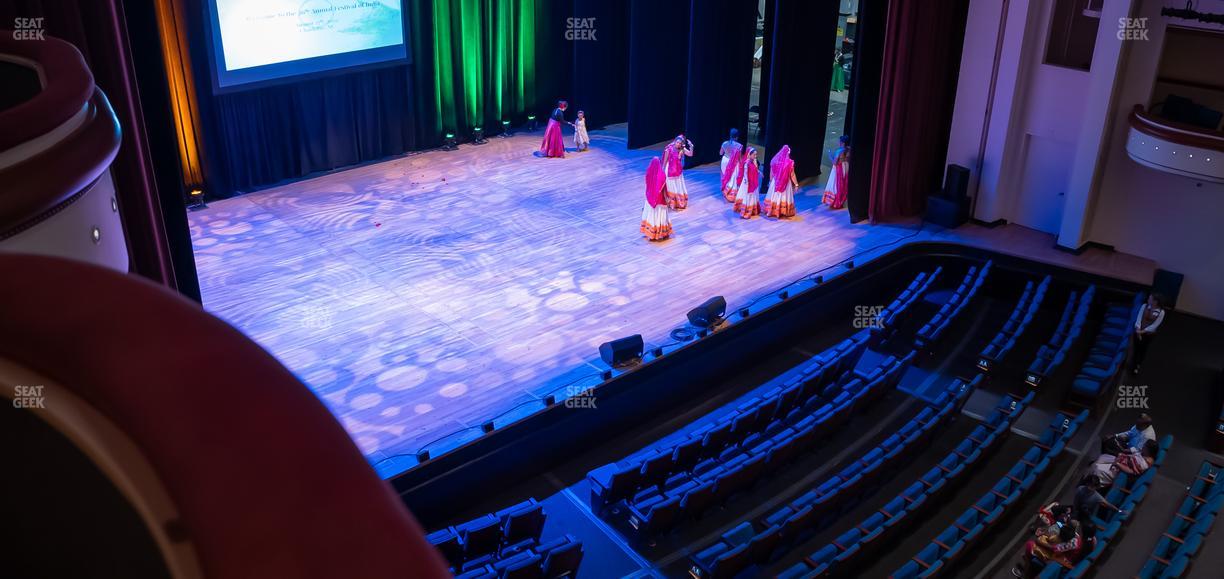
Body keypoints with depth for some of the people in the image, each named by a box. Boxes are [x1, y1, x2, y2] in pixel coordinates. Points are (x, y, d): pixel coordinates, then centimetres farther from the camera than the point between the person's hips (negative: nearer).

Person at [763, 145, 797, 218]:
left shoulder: (774, 160, -7)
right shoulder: (789, 162, -15)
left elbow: (771, 173, 3)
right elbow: (792, 175, -10)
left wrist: (770, 181, 17)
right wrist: (796, 183, 0)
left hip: (775, 182, 3)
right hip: (786, 183, -3)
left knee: (774, 196, 12)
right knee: (784, 197, 5)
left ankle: (770, 211, 17)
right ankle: (782, 213, 7)